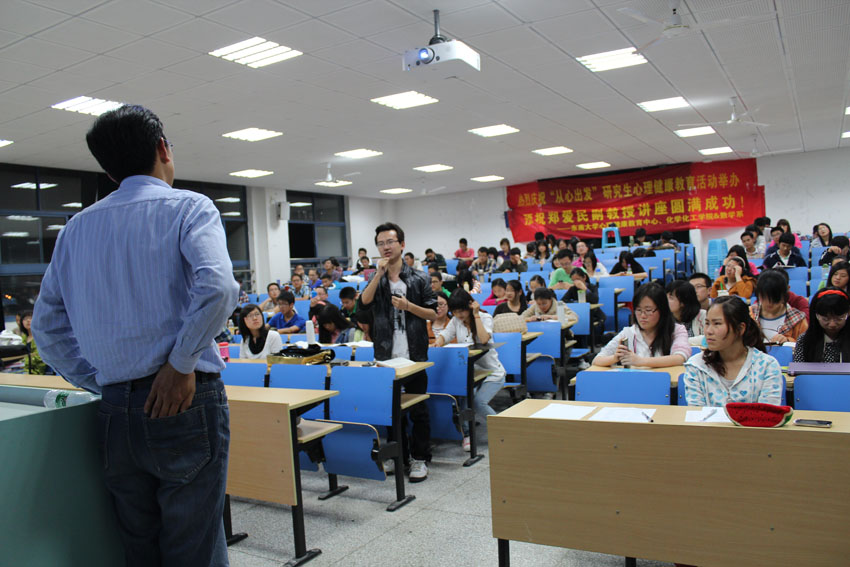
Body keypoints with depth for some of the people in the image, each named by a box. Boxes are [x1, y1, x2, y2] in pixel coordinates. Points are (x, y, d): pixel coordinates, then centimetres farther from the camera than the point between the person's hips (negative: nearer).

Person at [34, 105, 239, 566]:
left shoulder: (77, 227, 12)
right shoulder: (189, 207, -4)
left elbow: (47, 324, 13)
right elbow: (217, 287, -22)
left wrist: (101, 383, 13)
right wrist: (181, 364, -12)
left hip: (115, 410, 6)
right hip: (184, 403, -5)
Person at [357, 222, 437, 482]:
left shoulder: (418, 279, 1)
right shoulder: (375, 279, 8)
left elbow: (433, 313, 1)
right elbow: (363, 303, -11)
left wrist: (409, 306, -15)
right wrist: (379, 274, -16)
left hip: (414, 355, -3)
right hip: (386, 356, 3)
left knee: (418, 409, 3)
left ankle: (419, 459, 16)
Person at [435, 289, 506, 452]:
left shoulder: (485, 318, -10)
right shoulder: (456, 320, 5)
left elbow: (484, 339, -26)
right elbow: (445, 335, 0)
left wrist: (476, 315, -24)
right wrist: (438, 342, -23)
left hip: (492, 373, -4)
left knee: (478, 401, -24)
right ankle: (466, 433, -5)